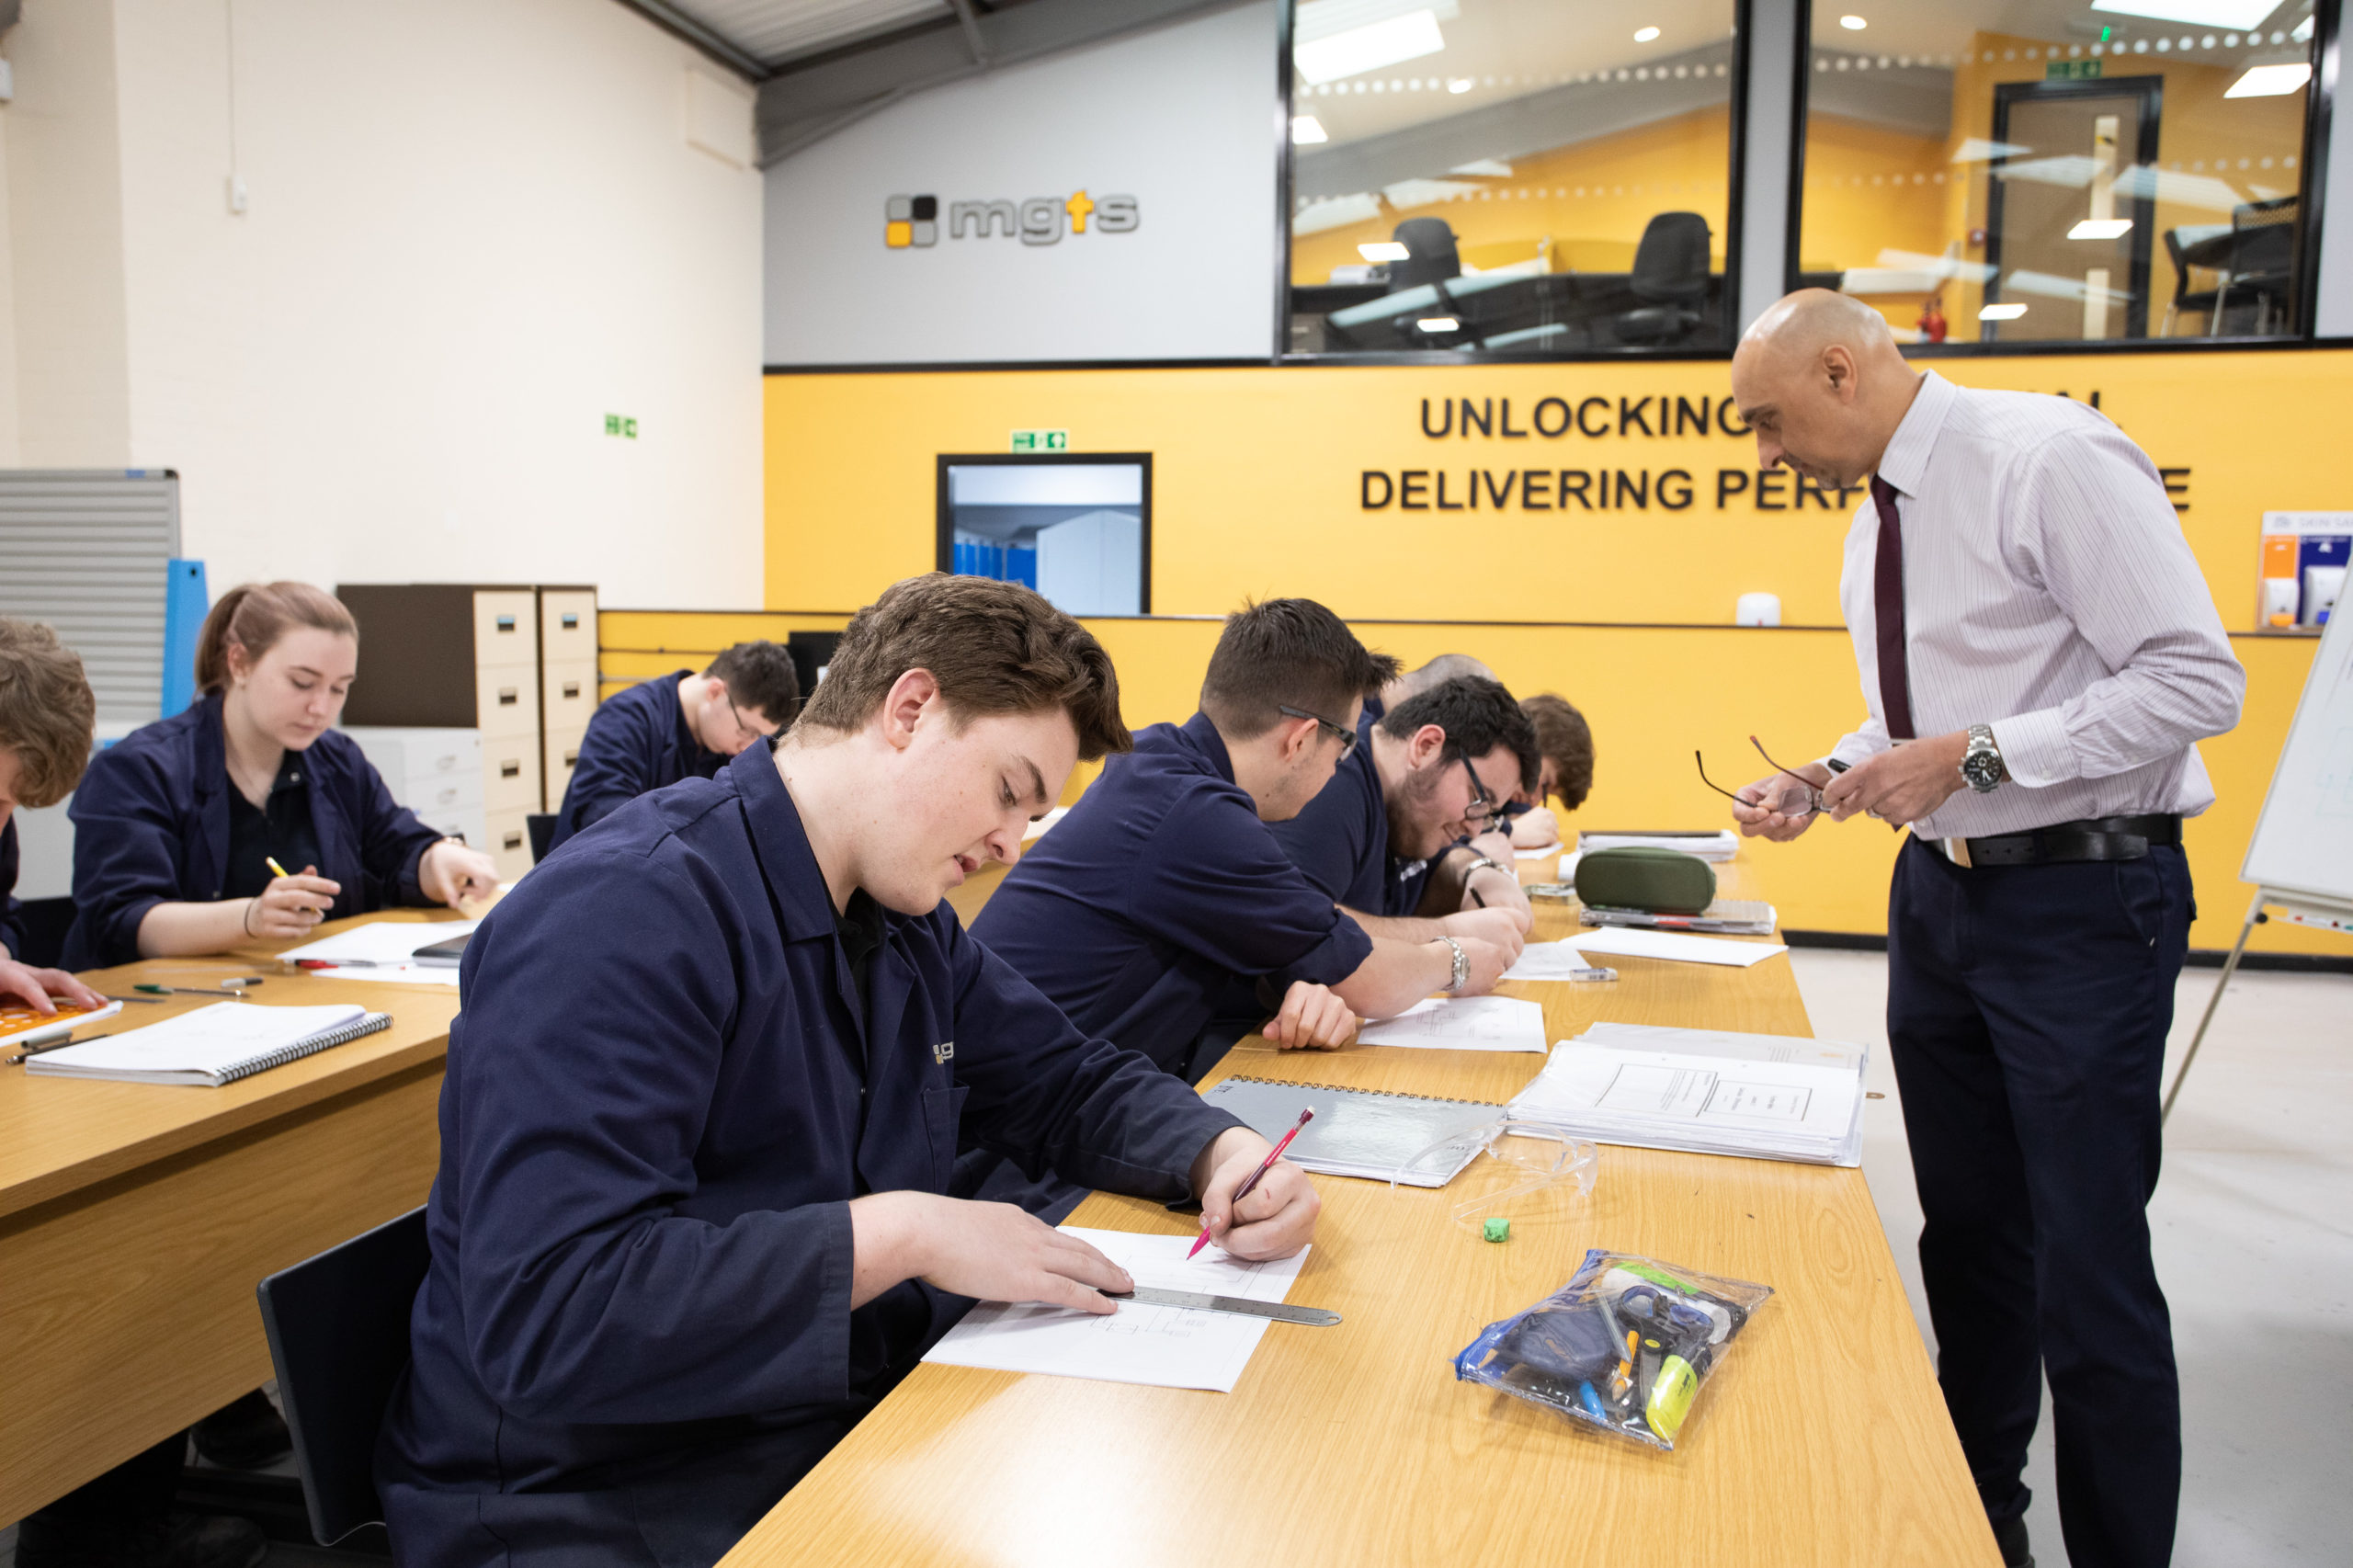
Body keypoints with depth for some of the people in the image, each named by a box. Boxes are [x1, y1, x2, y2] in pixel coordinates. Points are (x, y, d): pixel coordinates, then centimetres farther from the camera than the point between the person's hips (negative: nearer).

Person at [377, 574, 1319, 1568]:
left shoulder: (908, 927, 8)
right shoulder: (621, 915, -22)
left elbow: (1072, 1083, 18)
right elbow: (546, 1312, -30)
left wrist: (1221, 1153, -3)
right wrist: (903, 1232, -27)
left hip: (867, 1421, 8)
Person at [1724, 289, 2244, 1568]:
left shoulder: (2050, 458, -16)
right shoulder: (1879, 517, 9)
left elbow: (2196, 680, -20)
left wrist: (1972, 755, -23)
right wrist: (1825, 781, 3)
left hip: (2081, 899, -8)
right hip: (1941, 890, 8)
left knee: (2088, 1268, -2)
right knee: (1966, 1232, 18)